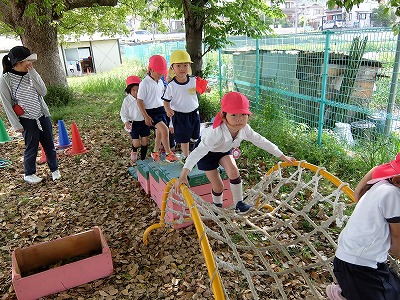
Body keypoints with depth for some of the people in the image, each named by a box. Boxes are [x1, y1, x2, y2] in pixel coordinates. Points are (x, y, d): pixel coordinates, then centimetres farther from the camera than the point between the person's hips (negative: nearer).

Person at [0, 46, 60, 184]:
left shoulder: (30, 74, 2)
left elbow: (43, 92, -8)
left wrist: (33, 73, -13)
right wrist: (16, 125, -9)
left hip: (43, 116, 4)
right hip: (27, 120, -4)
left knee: (49, 145, 11)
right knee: (32, 148, 6)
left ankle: (54, 170, 28)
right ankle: (29, 174, 27)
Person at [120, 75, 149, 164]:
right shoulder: (127, 100, -8)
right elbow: (123, 113, -3)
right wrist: (126, 122, -20)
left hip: (144, 122, 2)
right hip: (133, 124, -2)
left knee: (145, 142, 6)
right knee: (136, 144, -7)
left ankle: (143, 159, 25)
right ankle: (134, 152, 30)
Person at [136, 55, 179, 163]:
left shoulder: (160, 82, 6)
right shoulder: (144, 83, -14)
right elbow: (139, 101, -13)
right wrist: (146, 116, -16)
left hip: (161, 109, 7)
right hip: (151, 111, -7)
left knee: (159, 132, 13)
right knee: (165, 130, -19)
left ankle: (155, 152, 35)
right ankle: (168, 154, -6)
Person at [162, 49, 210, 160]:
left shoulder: (194, 80, -9)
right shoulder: (171, 85, -17)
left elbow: (199, 90, 10)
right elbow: (166, 100, -8)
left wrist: (205, 90, -11)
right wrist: (168, 110, -27)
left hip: (194, 112, 3)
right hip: (179, 115, -3)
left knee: (194, 137, 18)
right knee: (184, 139, 9)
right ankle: (186, 156, 29)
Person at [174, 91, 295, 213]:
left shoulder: (245, 129, -26)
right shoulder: (216, 133, -44)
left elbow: (262, 142, -14)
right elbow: (197, 152, -45)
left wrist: (283, 157, -8)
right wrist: (183, 176, -50)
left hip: (225, 149, 4)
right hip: (207, 152, -4)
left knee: (233, 171, -20)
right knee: (218, 186, -3)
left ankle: (239, 203, 0)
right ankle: (217, 206, 28)